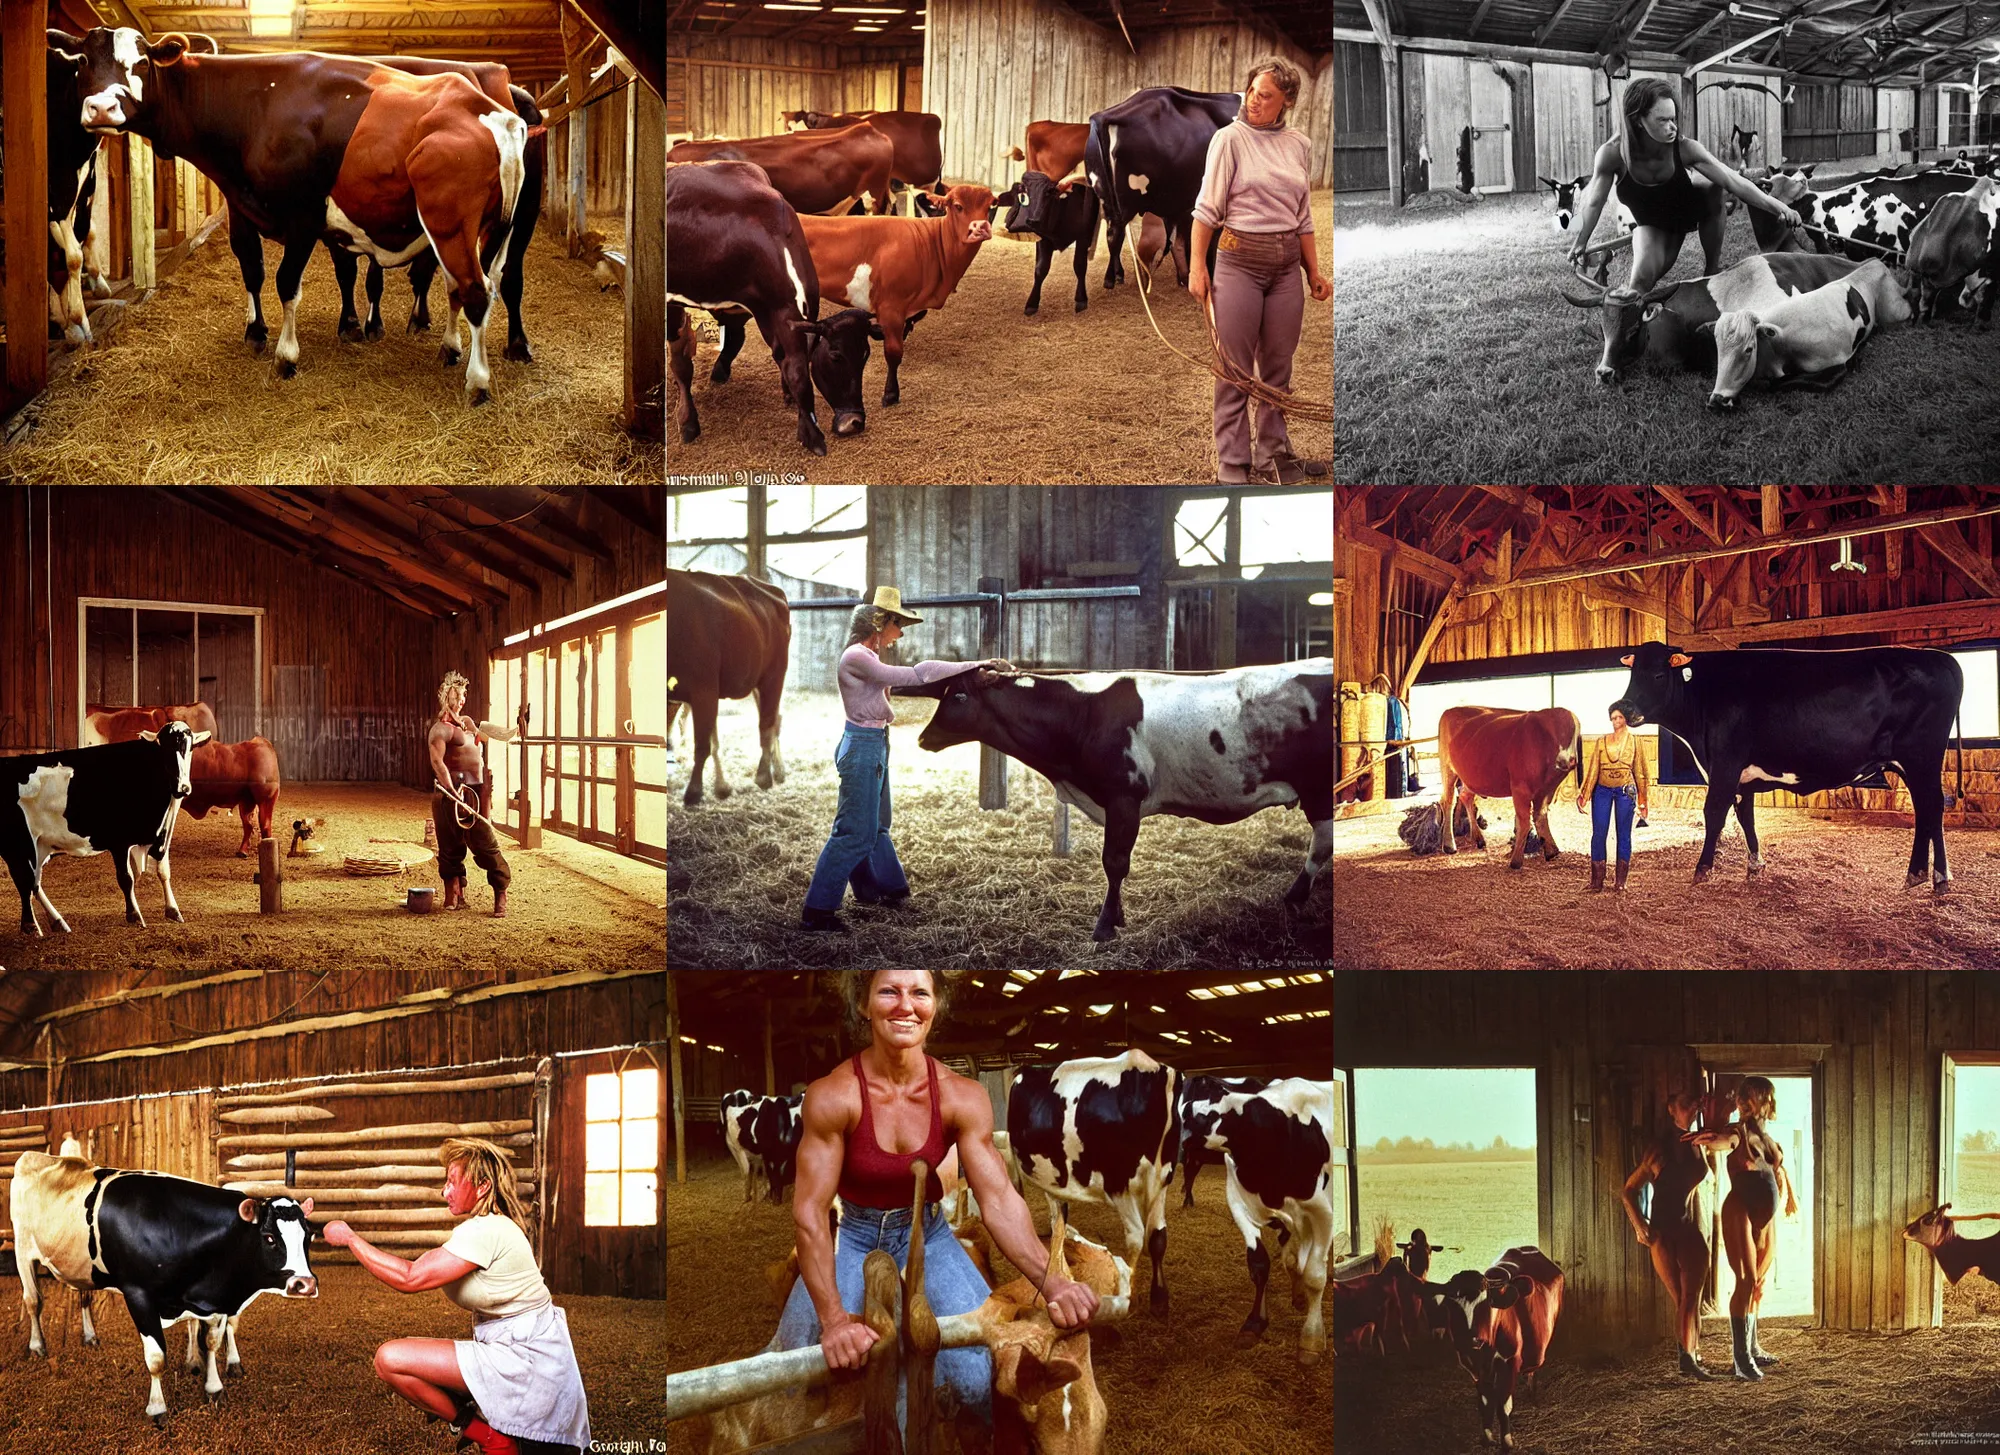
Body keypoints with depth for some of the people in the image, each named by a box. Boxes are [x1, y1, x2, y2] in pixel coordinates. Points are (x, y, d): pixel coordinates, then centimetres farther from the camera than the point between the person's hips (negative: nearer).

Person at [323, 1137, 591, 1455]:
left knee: (390, 1360, -17)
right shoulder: (499, 1226, 12)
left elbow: (408, 1278, -23)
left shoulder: (483, 1231, -20)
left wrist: (349, 1238, -15)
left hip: (524, 1355, -11)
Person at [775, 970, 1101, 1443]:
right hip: (852, 1239, -1)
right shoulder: (833, 1095, -23)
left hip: (926, 1237, 2)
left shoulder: (962, 1097, -15)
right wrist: (833, 1319, -33)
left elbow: (999, 1201, -18)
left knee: (980, 1371, -16)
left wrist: (1051, 1282, -35)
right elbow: (809, 1212, -23)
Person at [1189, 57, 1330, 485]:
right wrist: (1197, 267, -13)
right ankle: (1232, 466, 2)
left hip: (1286, 265, 5)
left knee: (1278, 367, 9)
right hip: (1240, 259, -5)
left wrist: (1314, 272, 13)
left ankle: (1275, 456, 19)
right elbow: (1207, 208, -7)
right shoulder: (1231, 138, -4)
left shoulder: (1300, 145, 9)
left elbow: (1303, 218, 16)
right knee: (1235, 368, -2)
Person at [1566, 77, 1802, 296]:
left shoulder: (1685, 149, -31)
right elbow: (1594, 202, -16)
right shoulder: (1612, 154, -32)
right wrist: (1580, 243, -7)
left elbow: (1733, 181, -32)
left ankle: (1713, 268, -14)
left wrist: (1777, 207, -40)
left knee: (1711, 184, -31)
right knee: (1643, 277, -26)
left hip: (1689, 208, 1)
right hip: (1652, 223, -1)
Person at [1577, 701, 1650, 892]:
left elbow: (1639, 771, 8)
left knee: (1623, 835, 1)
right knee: (1598, 834, -4)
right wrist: (1583, 795, 1)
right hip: (1602, 790, 1)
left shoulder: (1633, 742, 6)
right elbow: (1593, 769, 7)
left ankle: (1620, 881, 7)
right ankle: (1597, 881, 2)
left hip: (1625, 791, -1)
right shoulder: (1601, 742, 8)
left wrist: (1642, 802, 6)